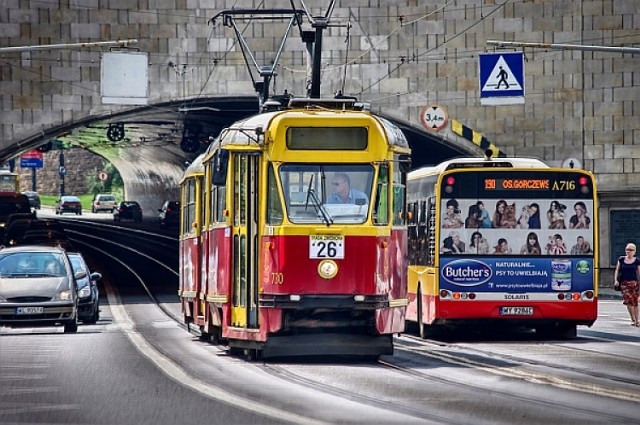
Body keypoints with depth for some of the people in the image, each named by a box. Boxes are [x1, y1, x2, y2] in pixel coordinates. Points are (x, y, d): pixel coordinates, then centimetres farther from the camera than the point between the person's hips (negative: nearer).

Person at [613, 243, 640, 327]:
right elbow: (617, 270, 11)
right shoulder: (621, 259, 8)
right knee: (628, 300, -15)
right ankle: (633, 320, -9)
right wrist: (616, 280, -2)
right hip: (624, 283, 1)